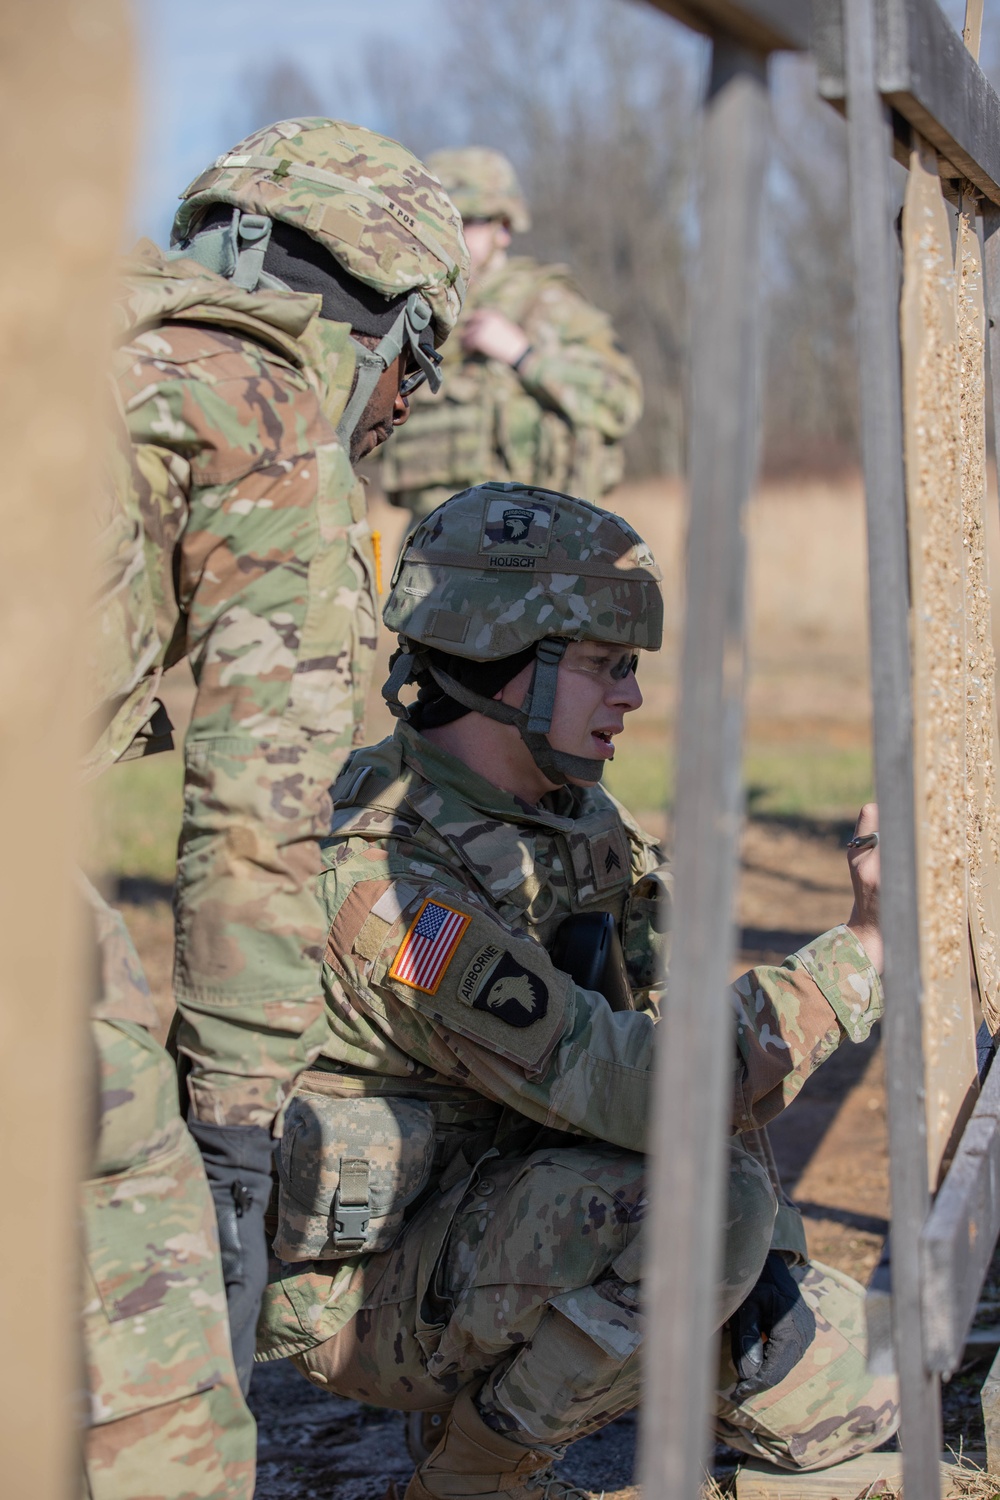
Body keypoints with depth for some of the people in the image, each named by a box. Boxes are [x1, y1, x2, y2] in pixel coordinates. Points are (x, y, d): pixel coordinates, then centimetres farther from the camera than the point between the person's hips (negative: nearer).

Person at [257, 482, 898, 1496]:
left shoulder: (572, 816, 0)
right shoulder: (390, 878, -29)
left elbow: (659, 1030, 6)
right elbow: (631, 1092, -33)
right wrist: (863, 951, -29)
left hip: (520, 1220, 8)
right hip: (365, 1288, -8)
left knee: (848, 1392, 4)